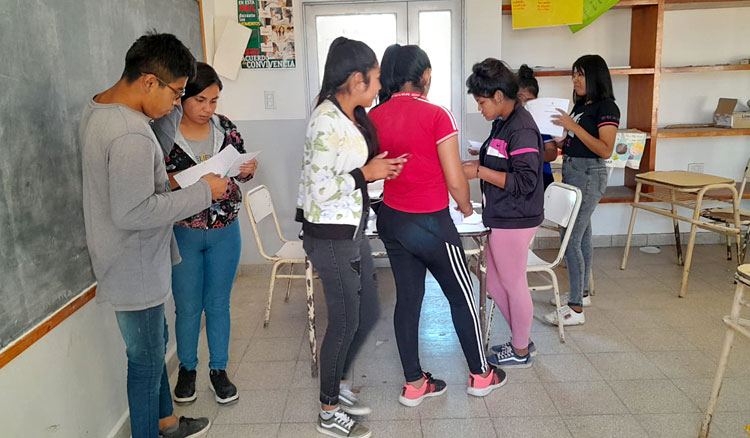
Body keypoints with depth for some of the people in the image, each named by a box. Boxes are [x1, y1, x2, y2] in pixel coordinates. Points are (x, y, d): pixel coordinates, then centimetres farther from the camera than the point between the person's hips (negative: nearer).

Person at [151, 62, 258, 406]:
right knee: (188, 307, 12)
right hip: (182, 234, -2)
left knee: (218, 304, 14)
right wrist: (179, 179, -27)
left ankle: (219, 370, 30)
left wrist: (247, 170, -12)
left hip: (225, 232, 3)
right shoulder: (163, 132, -10)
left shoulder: (226, 128, 0)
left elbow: (241, 174, 10)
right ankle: (187, 369, 34)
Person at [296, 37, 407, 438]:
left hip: (353, 230, 9)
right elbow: (319, 188, -25)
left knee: (368, 314, 18)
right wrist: (366, 173, -16)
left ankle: (335, 385, 39)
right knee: (345, 322, 4)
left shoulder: (351, 116, 9)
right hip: (330, 235, -9)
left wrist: (379, 168, 5)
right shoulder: (327, 121, -20)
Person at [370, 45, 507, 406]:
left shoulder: (374, 116, 0)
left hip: (390, 219, 6)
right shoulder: (436, 115, -16)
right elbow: (455, 180, -15)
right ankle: (480, 375, 31)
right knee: (461, 295, 14)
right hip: (430, 223, -5)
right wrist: (466, 206, 4)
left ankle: (413, 384, 26)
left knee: (407, 297, 15)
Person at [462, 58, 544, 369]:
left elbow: (525, 182, -24)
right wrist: (480, 165, 7)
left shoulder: (522, 129, -19)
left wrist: (480, 172, -22)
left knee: (513, 285, 6)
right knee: (495, 284, 18)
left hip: (514, 221, -10)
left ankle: (520, 353, 26)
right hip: (502, 218, 10)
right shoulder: (503, 123, 10)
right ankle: (520, 340, 36)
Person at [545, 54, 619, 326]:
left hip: (588, 175, -9)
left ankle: (576, 309, -5)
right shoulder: (581, 105, 13)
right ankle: (582, 293, 28)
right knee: (582, 234, 16)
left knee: (570, 239, -11)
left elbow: (605, 150, -19)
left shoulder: (606, 107, -11)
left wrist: (573, 126, -22)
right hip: (571, 171, 9)